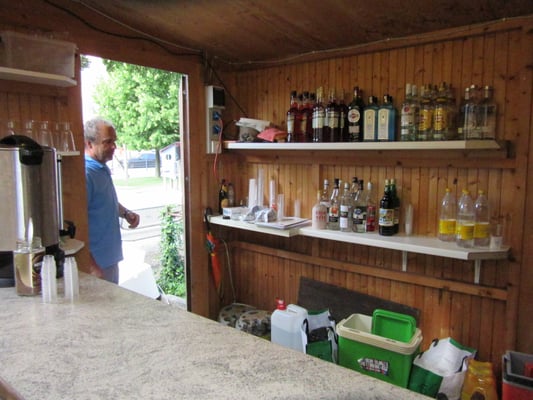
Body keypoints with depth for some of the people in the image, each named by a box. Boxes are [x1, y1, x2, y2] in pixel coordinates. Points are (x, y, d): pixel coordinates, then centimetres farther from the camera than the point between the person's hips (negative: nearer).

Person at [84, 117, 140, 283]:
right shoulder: (86, 173, -21)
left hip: (110, 257, 9)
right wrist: (91, 266, -24)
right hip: (96, 263, -9)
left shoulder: (103, 169, 7)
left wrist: (126, 213, 3)